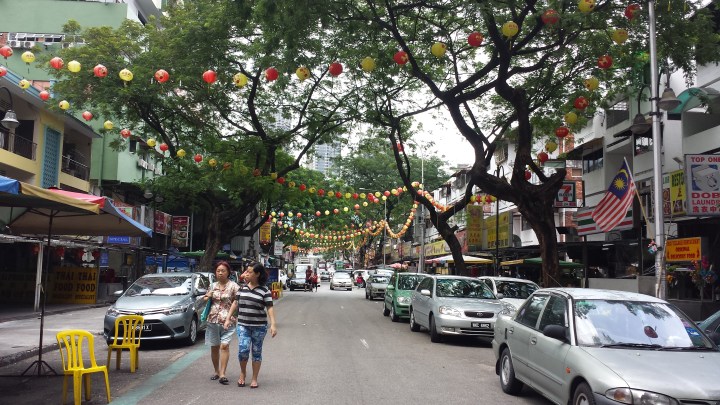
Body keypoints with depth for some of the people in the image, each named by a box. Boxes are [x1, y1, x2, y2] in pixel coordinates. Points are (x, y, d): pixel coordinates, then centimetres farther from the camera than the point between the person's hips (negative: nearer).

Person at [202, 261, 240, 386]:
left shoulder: (233, 286, -2)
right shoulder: (213, 285, 13)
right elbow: (207, 300, 27)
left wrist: (229, 318, -14)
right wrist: (207, 297, 2)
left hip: (227, 320, -5)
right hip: (212, 319, 5)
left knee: (224, 346, -15)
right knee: (214, 347, 9)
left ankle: (222, 374, -16)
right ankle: (217, 372, 24)